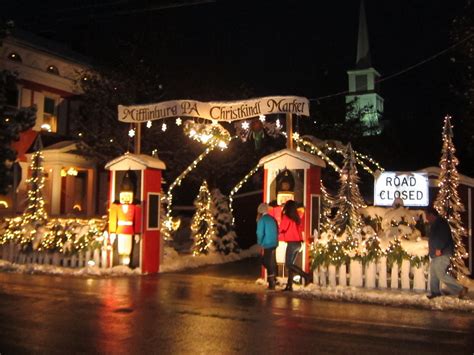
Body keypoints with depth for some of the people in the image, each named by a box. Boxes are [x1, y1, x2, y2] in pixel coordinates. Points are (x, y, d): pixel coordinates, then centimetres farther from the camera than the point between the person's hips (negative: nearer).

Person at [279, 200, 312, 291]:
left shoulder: (286, 217, -10)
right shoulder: (297, 218, 10)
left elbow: (282, 229, -7)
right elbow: (301, 229, 14)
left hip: (291, 243, -8)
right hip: (298, 243, 8)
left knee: (288, 264, -4)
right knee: (291, 264, 12)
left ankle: (306, 275, -15)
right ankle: (289, 285, 10)